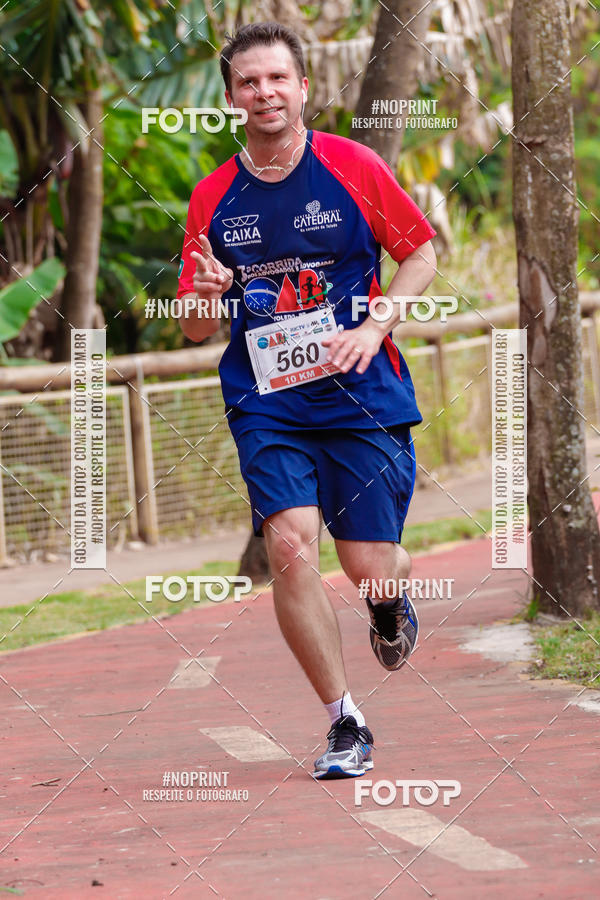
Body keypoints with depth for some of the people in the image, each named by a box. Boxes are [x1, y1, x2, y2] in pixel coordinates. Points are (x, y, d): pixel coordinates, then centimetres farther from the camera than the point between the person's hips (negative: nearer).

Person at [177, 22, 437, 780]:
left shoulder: (353, 167, -3)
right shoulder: (213, 198, 4)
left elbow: (422, 254, 6)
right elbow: (195, 330, 8)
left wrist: (371, 328, -9)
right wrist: (207, 293, -15)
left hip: (361, 395, -1)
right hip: (265, 404, 1)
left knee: (368, 567, -3)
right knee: (289, 544, -19)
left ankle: (392, 595, 38)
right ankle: (344, 724, -7)